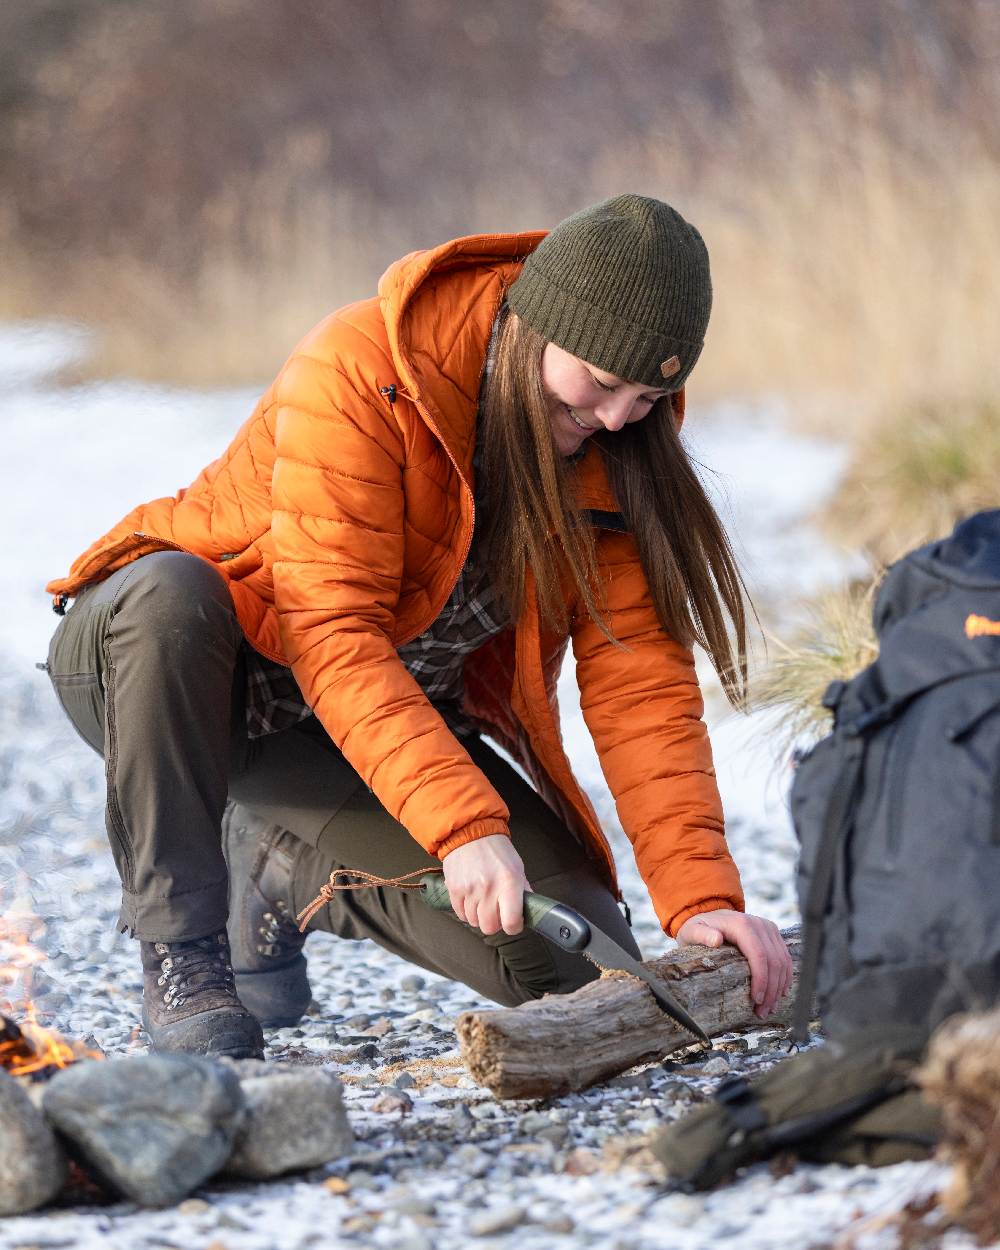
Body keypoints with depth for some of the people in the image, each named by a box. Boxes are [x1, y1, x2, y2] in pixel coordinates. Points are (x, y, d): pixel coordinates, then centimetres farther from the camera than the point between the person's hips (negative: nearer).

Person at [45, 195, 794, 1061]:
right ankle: (180, 946, -21)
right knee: (169, 592, -41)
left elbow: (639, 676, -13)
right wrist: (463, 825, -43)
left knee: (575, 962, -13)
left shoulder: (618, 449, -9)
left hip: (403, 711, 5)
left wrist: (701, 898, -26)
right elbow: (333, 631, -33)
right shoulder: (360, 370, -27)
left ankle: (284, 866, 14)